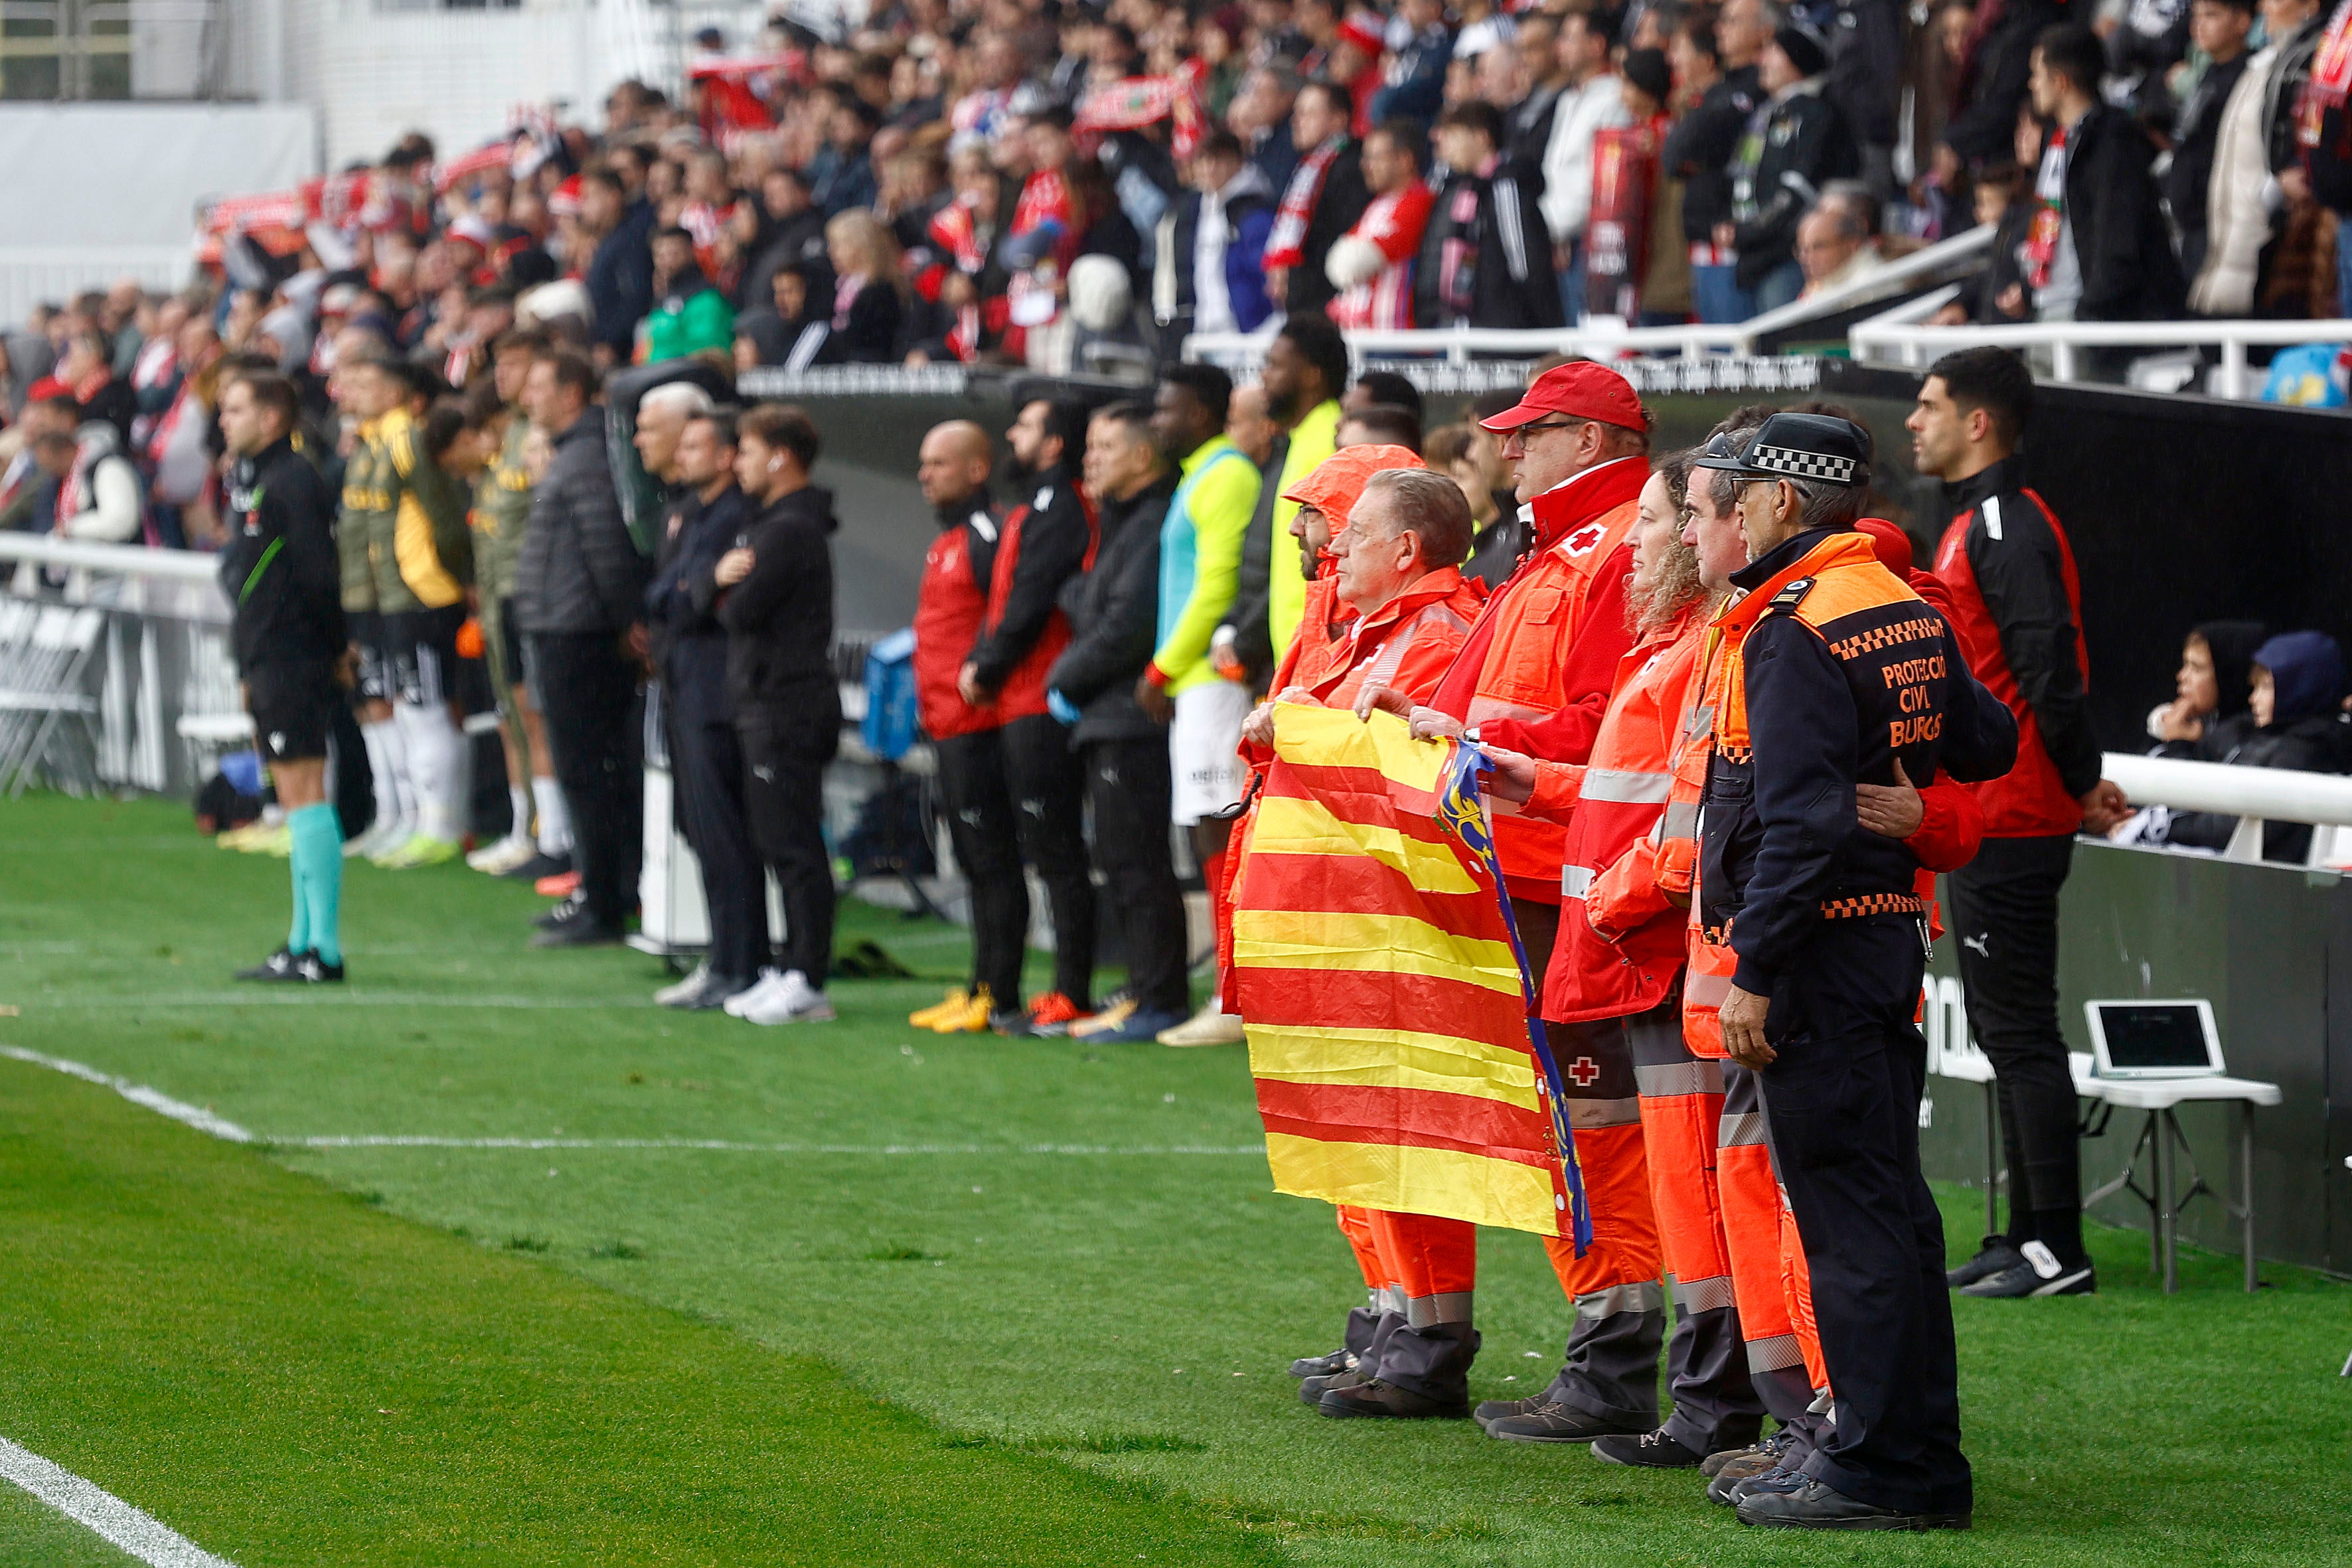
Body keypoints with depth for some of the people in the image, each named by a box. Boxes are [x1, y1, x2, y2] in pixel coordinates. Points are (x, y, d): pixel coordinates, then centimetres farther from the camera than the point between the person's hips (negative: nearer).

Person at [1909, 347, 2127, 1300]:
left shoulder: (2005, 526, -16)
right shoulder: (1979, 524, 18)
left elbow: (2049, 668, -22)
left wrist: (2081, 784, -15)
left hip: (2008, 824, -11)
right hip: (1988, 822, 11)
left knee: (2020, 1032, -8)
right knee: (2007, 1032, 15)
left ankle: (2057, 1251, -7)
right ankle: (2031, 1236, 21)